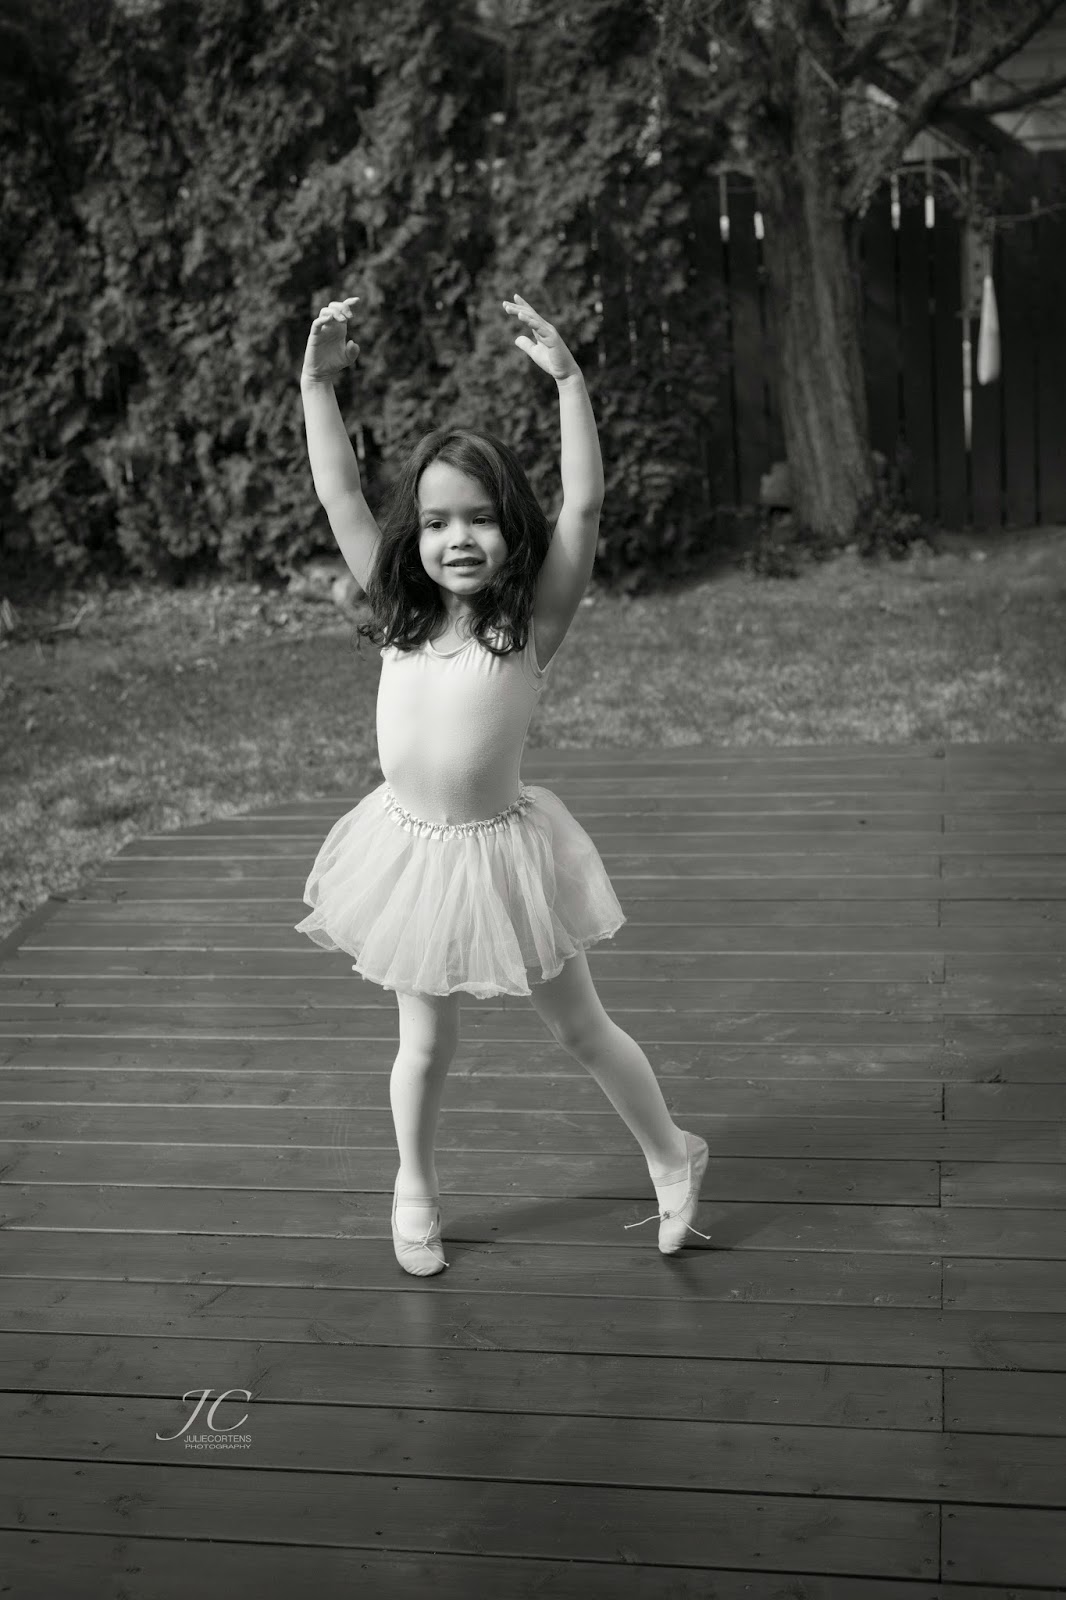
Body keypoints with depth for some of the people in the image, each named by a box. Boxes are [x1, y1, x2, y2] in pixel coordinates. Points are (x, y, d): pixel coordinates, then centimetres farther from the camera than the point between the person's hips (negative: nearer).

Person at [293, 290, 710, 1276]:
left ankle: (672, 1157, 33)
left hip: (499, 851, -3)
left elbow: (585, 506, -20)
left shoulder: (533, 620, -9)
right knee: (426, 1042, 16)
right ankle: (415, 1188, 38)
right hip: (409, 850, 3)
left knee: (579, 1027, 12)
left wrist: (567, 379, -23)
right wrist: (318, 385, -5)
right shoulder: (398, 613, 1)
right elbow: (339, 497, -1)